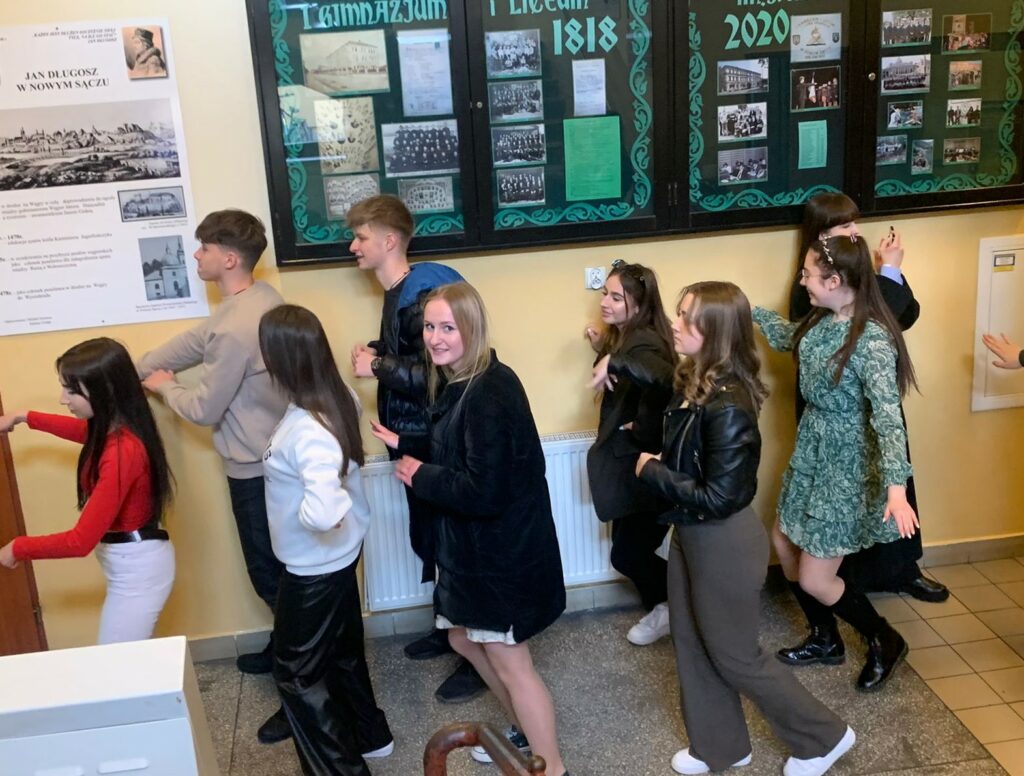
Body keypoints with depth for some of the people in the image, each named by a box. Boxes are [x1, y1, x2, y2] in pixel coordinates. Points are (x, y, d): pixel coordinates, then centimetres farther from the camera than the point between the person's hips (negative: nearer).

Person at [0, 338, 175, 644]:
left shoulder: (121, 452, -30)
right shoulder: (116, 428, -1)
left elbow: (81, 541, -27)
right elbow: (85, 430, 28)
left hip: (137, 569, -10)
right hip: (131, 563, 10)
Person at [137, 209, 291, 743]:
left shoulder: (235, 329, -28)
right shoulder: (261, 298, 3)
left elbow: (204, 409, -18)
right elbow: (191, 344, 11)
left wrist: (162, 386, 1)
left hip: (255, 469, -9)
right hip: (273, 457, 9)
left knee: (270, 574, 1)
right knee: (277, 567, 23)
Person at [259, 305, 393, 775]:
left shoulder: (307, 431, -34)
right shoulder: (337, 398, -8)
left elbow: (324, 511, -46)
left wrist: (304, 512, -27)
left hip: (315, 566, -9)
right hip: (340, 554, 9)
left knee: (296, 671, 11)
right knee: (341, 649, 27)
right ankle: (369, 736, 47)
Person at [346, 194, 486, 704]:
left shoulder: (420, 296, -22)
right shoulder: (396, 294, 8)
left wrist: (378, 366, -23)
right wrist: (376, 356, 1)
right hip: (413, 439, 10)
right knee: (428, 541, 20)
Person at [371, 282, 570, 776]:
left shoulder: (489, 393, -26)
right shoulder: (458, 384, 6)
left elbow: (485, 492, -29)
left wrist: (420, 476, -17)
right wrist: (405, 446, 5)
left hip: (502, 550, -10)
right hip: (473, 543, 10)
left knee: (508, 660, 4)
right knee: (465, 639, 24)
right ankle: (523, 732, 44)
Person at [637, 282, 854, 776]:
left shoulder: (727, 405, -29)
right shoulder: (692, 383, -2)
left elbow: (718, 497, -27)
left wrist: (651, 472, -19)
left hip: (724, 544, -9)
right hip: (690, 535, 9)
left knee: (734, 655, 9)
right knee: (691, 643, 20)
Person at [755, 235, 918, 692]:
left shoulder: (872, 339, -27)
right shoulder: (822, 322, -1)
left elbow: (887, 414, -35)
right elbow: (787, 337, 23)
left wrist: (896, 487, -45)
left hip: (847, 468, -9)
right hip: (811, 455, 9)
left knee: (815, 580, -1)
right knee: (784, 544, 19)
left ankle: (885, 641, 26)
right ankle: (825, 641, 39)